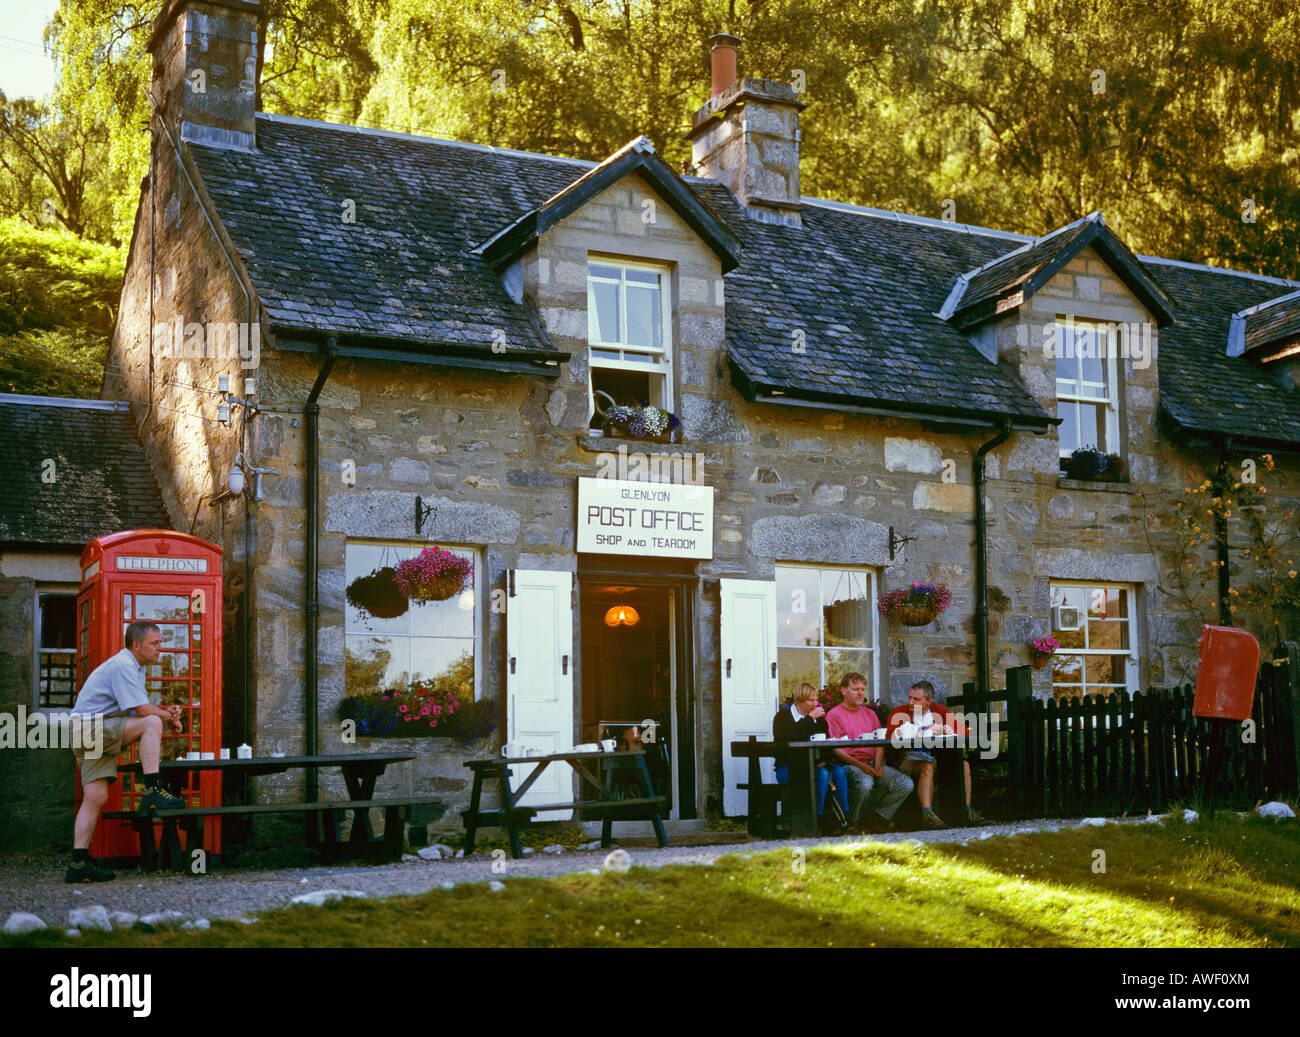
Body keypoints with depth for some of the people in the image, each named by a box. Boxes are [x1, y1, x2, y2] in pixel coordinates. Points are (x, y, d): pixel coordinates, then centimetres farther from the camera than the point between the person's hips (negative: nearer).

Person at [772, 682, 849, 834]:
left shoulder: (819, 719, 18)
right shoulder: (782, 717, 1)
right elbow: (786, 738, -21)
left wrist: (824, 760, -11)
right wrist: (809, 718, -21)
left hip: (814, 765, 5)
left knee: (838, 770, -24)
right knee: (822, 774, -33)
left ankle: (846, 815, -23)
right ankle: (819, 818, -27)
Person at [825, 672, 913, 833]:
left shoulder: (870, 714, 22)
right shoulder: (834, 715, 2)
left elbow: (879, 743, 16)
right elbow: (836, 749, -7)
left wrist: (878, 764, -5)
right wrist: (860, 765, -17)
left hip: (873, 764, 6)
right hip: (849, 765, -6)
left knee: (906, 784, -15)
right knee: (865, 783, -38)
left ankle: (870, 814, -4)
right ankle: (850, 822, -12)